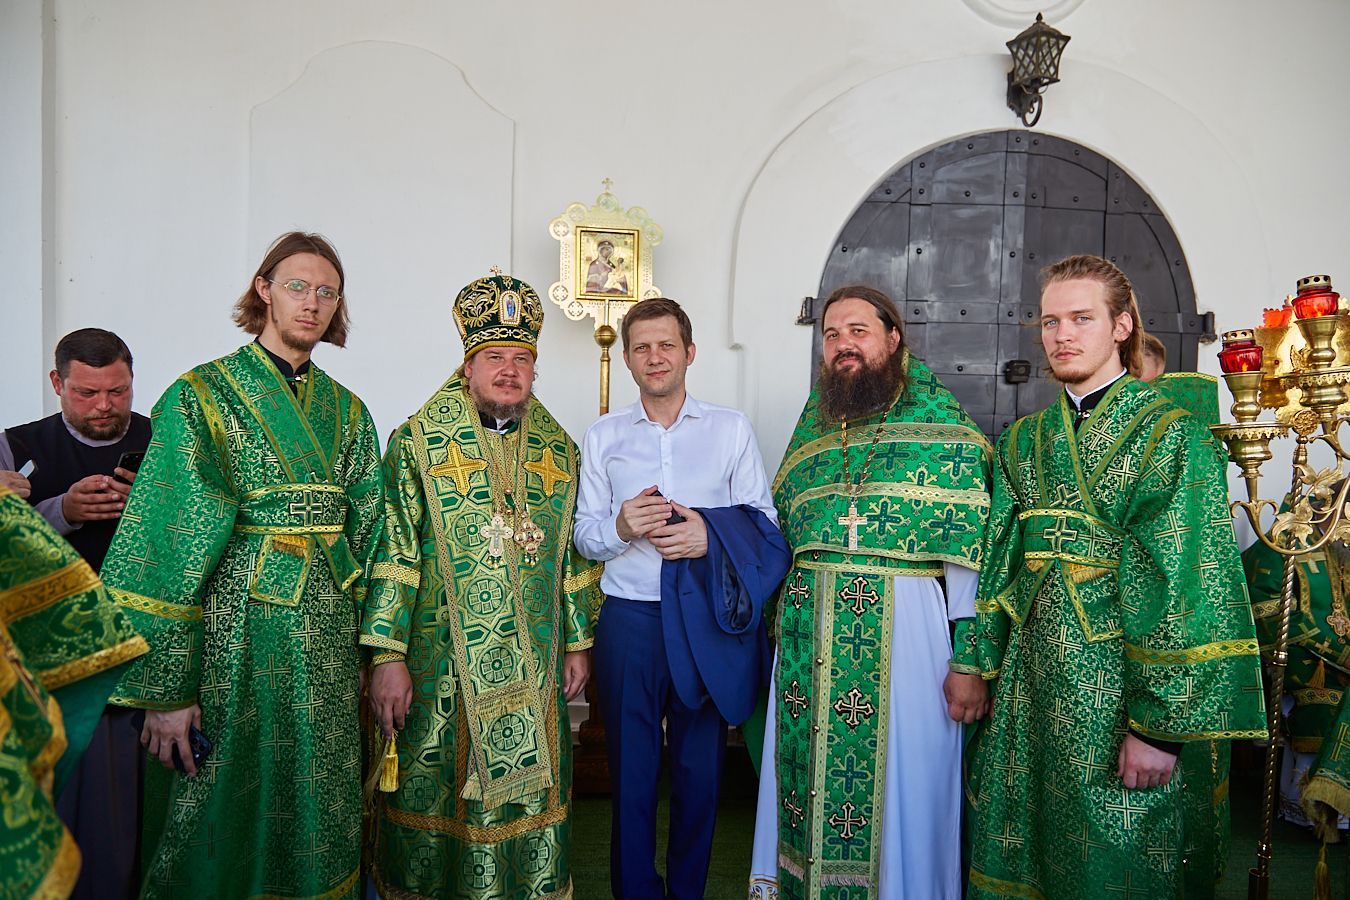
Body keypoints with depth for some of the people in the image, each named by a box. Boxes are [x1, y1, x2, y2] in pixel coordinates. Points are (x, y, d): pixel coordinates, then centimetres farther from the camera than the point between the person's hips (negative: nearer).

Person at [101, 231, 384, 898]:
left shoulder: (346, 411, 10)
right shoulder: (202, 396, -6)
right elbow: (175, 543, -12)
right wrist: (166, 687, -14)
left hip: (327, 636, 5)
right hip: (233, 631, -4)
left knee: (317, 815, 15)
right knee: (223, 820, 7)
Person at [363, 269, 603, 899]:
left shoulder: (559, 450, 8)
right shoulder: (417, 443, -3)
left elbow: (575, 555, 12)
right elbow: (393, 554, -8)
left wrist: (579, 642, 10)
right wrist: (387, 655, -12)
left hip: (535, 669, 3)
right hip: (441, 663, -3)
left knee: (529, 796, 12)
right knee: (437, 799, 8)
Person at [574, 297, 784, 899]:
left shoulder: (732, 430, 5)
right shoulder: (603, 437, 9)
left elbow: (765, 525, 3)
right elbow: (585, 537, 8)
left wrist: (710, 534, -15)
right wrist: (621, 527, -13)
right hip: (630, 618, 1)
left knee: (700, 766, 9)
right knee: (631, 765, 7)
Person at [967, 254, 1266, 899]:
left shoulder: (1172, 436, -9)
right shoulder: (1023, 442, 9)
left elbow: (1186, 588, -15)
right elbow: (999, 568, 9)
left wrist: (1160, 724, -18)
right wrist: (979, 671, 2)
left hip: (1125, 675, -5)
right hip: (1035, 679, 5)